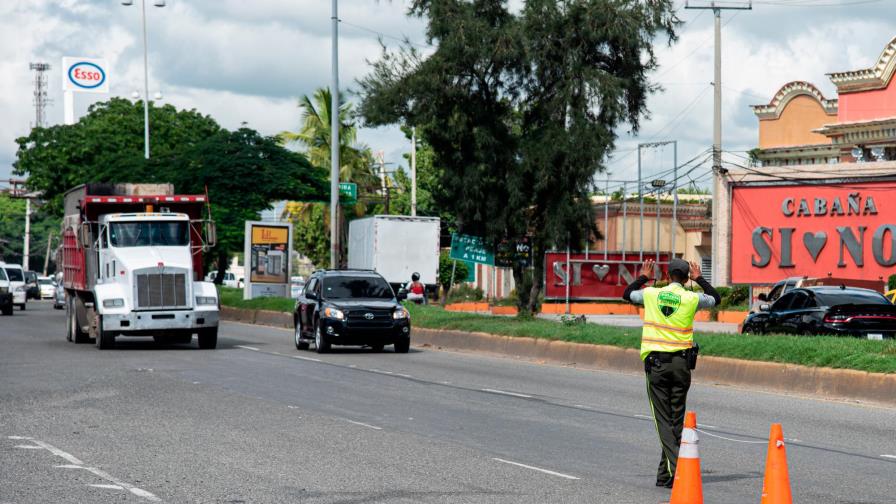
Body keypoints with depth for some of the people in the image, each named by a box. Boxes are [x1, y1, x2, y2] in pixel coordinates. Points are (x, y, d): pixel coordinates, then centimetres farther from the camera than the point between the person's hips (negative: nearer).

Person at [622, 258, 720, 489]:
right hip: (682, 363, 1)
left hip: (656, 362, -1)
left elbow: (627, 294, 19)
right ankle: (664, 474, 14)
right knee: (677, 419, 11)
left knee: (663, 419, -1)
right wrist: (699, 279, 25)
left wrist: (643, 277, 30)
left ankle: (675, 467, -18)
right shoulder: (691, 298, -4)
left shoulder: (651, 294, -2)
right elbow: (715, 299, 17)